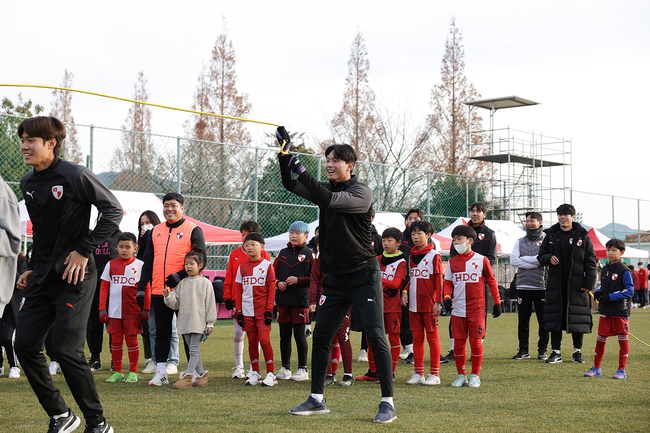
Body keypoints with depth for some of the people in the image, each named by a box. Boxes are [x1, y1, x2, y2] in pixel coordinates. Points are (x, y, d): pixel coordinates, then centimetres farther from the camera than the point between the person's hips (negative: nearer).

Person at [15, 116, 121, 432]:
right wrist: (34, 269, 15)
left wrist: (84, 250, -14)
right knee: (25, 345, 3)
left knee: (66, 351, -12)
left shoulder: (75, 176, -11)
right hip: (43, 279, 8)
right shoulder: (27, 183, 11)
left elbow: (113, 210, -11)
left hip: (75, 277, -8)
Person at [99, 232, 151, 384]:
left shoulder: (140, 265, 2)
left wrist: (146, 308, -2)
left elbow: (146, 288, 3)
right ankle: (117, 372, 16)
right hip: (114, 311, 3)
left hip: (133, 311, -2)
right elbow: (104, 287, 9)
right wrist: (102, 308, 3)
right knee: (115, 340, 6)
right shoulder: (111, 265, 8)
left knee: (132, 340, 1)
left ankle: (133, 372, 10)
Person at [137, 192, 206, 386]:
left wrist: (180, 276, -18)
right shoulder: (155, 231, 15)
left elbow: (201, 260, -6)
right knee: (161, 332, 6)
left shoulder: (193, 230, 0)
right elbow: (148, 261, 18)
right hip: (159, 291, 5)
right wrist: (141, 287, 10)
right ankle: (161, 372, 10)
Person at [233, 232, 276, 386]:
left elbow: (271, 289, -3)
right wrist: (238, 311, 4)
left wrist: (269, 309, -10)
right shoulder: (242, 267, 10)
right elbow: (238, 290, 11)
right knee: (252, 341, 7)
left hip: (262, 310, -4)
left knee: (264, 339, -10)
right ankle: (255, 373, 15)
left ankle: (271, 374, -3)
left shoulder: (267, 265, -1)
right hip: (247, 311, 4)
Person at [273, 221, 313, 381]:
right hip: (283, 299, 4)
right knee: (284, 334, 7)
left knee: (299, 334, -1)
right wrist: (278, 283, -3)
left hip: (300, 300, -4)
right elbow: (273, 273, 16)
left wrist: (297, 280, -14)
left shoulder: (309, 255, -1)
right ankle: (285, 368, 17)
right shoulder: (283, 253, 12)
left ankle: (303, 369, 8)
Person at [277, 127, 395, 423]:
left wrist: (300, 169, -26)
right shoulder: (325, 189, 10)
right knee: (321, 336, 8)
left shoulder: (361, 193, -12)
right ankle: (317, 399, 19)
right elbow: (290, 185, 5)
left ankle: (387, 403, -7)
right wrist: (284, 152, -9)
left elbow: (328, 199, -27)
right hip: (334, 278, 7)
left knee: (375, 335, -11)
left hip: (364, 275, -7)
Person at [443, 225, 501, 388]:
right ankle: (461, 375, 15)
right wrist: (447, 297, -7)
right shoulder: (452, 262, 8)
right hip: (457, 310, 3)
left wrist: (497, 302, 4)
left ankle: (475, 375, 11)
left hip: (476, 309, -2)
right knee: (458, 342, 3)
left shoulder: (481, 260, 1)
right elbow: (448, 282, 12)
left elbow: (491, 281, 6)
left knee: (476, 341, -1)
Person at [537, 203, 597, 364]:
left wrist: (589, 282, -6)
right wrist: (548, 258, -10)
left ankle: (577, 351, 14)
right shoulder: (550, 236, 10)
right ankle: (556, 352, 7)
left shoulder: (582, 237, 4)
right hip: (556, 284, 2)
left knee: (577, 318, 2)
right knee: (555, 318, 0)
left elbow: (590, 261, 3)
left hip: (577, 285, -2)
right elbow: (541, 257, 13)